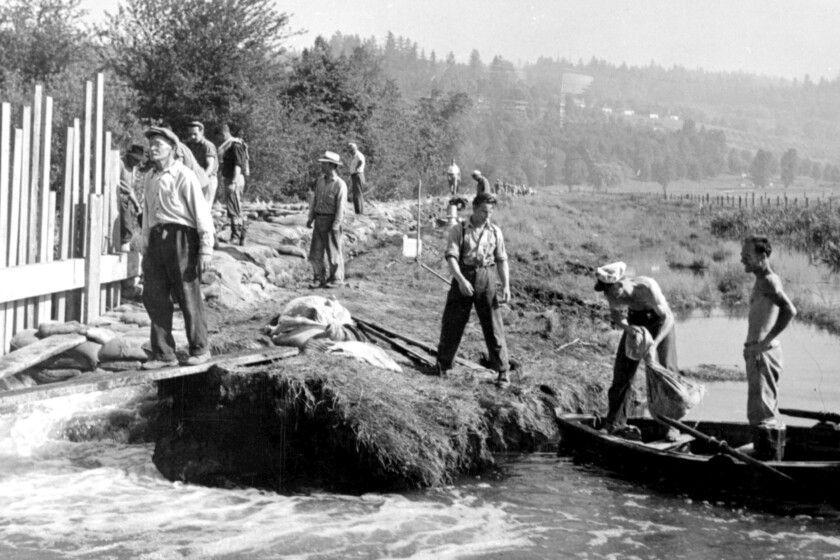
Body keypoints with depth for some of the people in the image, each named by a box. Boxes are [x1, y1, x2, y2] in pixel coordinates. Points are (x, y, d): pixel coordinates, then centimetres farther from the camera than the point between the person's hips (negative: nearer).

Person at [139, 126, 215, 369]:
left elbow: (202, 213, -8)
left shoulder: (184, 176, -5)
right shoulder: (149, 178, 16)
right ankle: (163, 354, 11)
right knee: (153, 297, 3)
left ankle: (200, 350, 13)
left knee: (188, 296, -1)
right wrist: (144, 248, 19)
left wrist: (206, 249, -12)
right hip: (156, 238, 7)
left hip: (181, 237, -7)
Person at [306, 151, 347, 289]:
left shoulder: (340, 184, -13)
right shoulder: (320, 180, 8)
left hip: (331, 220, -7)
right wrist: (311, 218, 9)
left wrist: (335, 226, -18)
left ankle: (336, 280, 14)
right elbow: (315, 200, 14)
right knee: (315, 253, 7)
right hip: (319, 220, 7)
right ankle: (319, 279, 17)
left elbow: (340, 207, -15)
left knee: (333, 252, 3)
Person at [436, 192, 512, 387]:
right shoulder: (458, 230, -1)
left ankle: (503, 371, 7)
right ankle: (442, 365, 24)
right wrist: (461, 280, -25)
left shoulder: (495, 232, 7)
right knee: (452, 323, 6)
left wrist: (506, 285, -3)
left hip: (486, 279, 1)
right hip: (463, 278, -1)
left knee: (493, 326, 1)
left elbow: (502, 260, 8)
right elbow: (451, 257, -11)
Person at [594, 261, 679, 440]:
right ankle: (614, 422, 7)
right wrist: (628, 328, -29)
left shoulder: (647, 288, -39)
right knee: (623, 369, -2)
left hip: (660, 320, -4)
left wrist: (654, 345, -44)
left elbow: (668, 318, -33)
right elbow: (617, 318, -7)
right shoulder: (612, 294, -25)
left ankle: (669, 425, -2)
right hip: (635, 319, 4)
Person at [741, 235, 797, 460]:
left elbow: (789, 310, -29)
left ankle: (768, 459, -6)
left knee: (761, 411, -9)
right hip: (757, 354, 11)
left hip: (763, 353, -11)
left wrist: (765, 342, -27)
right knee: (766, 410, 18)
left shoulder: (768, 281, -14)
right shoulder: (762, 281, 16)